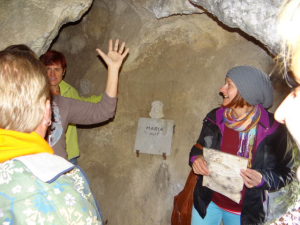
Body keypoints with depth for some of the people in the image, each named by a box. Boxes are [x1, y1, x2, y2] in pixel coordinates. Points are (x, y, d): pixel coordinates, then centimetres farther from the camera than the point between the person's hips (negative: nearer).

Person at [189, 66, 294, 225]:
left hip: (247, 211, -2)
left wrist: (262, 179, -25)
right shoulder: (215, 118, -9)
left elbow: (285, 173, -6)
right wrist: (195, 158, -16)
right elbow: (199, 148, 5)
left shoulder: (274, 129, -17)